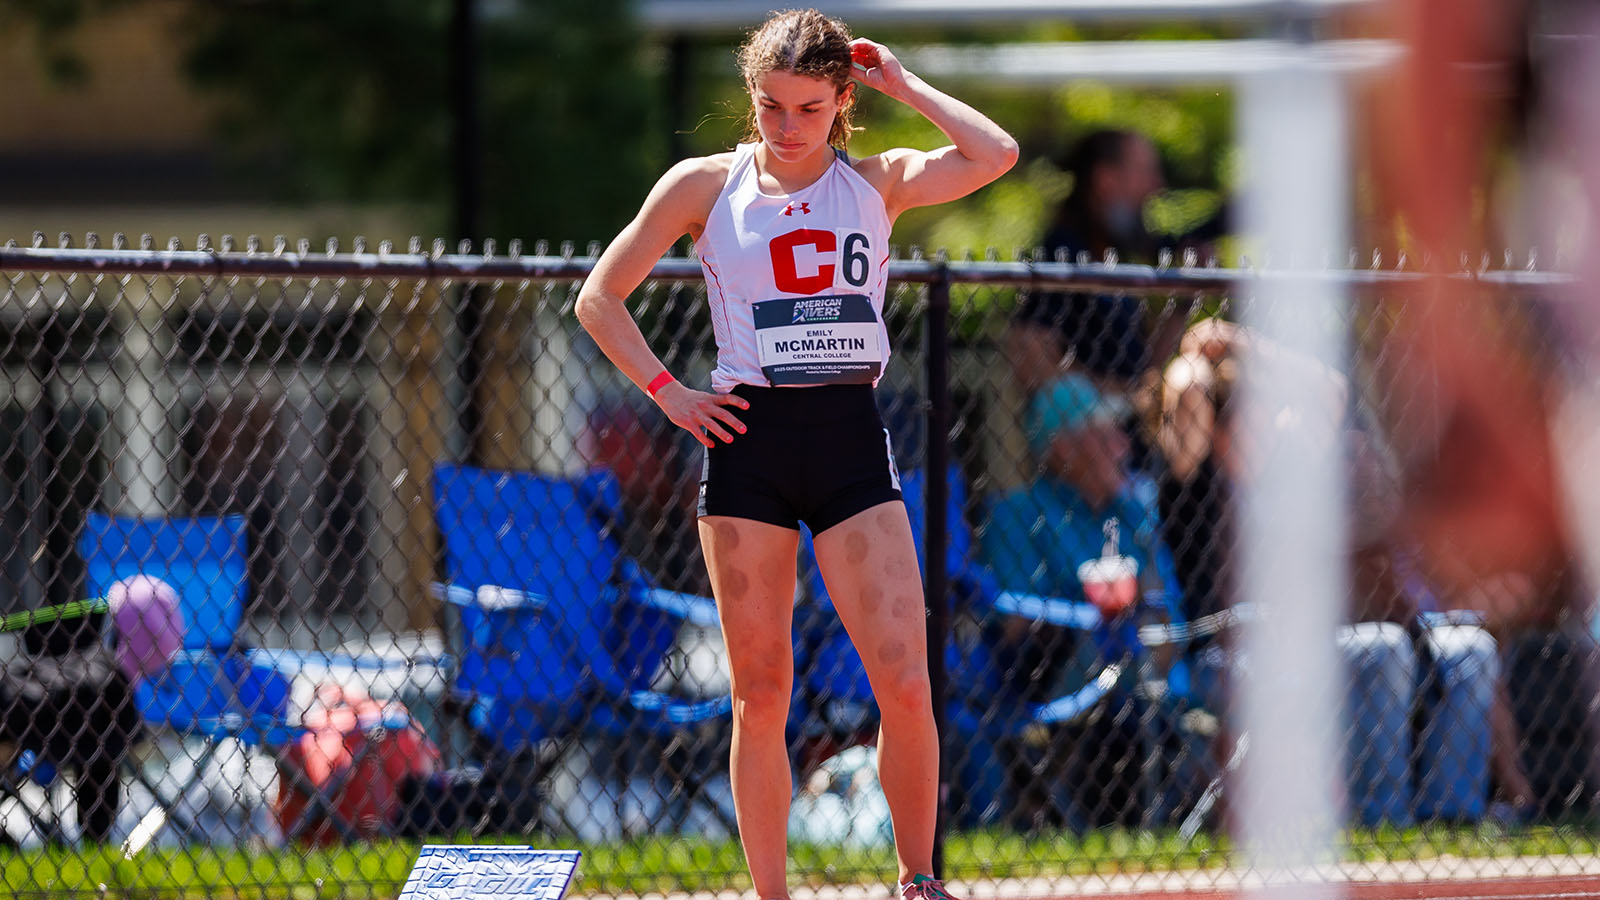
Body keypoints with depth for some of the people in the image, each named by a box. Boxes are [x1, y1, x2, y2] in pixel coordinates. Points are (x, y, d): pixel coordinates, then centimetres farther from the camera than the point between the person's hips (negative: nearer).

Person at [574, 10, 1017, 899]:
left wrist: (902, 84, -1)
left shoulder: (879, 183, 7)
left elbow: (996, 155, -10)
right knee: (760, 696, 0)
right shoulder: (706, 185, 5)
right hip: (750, 440, 0)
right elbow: (601, 298, 11)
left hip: (852, 439, 0)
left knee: (906, 686, -10)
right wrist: (668, 392, 1)